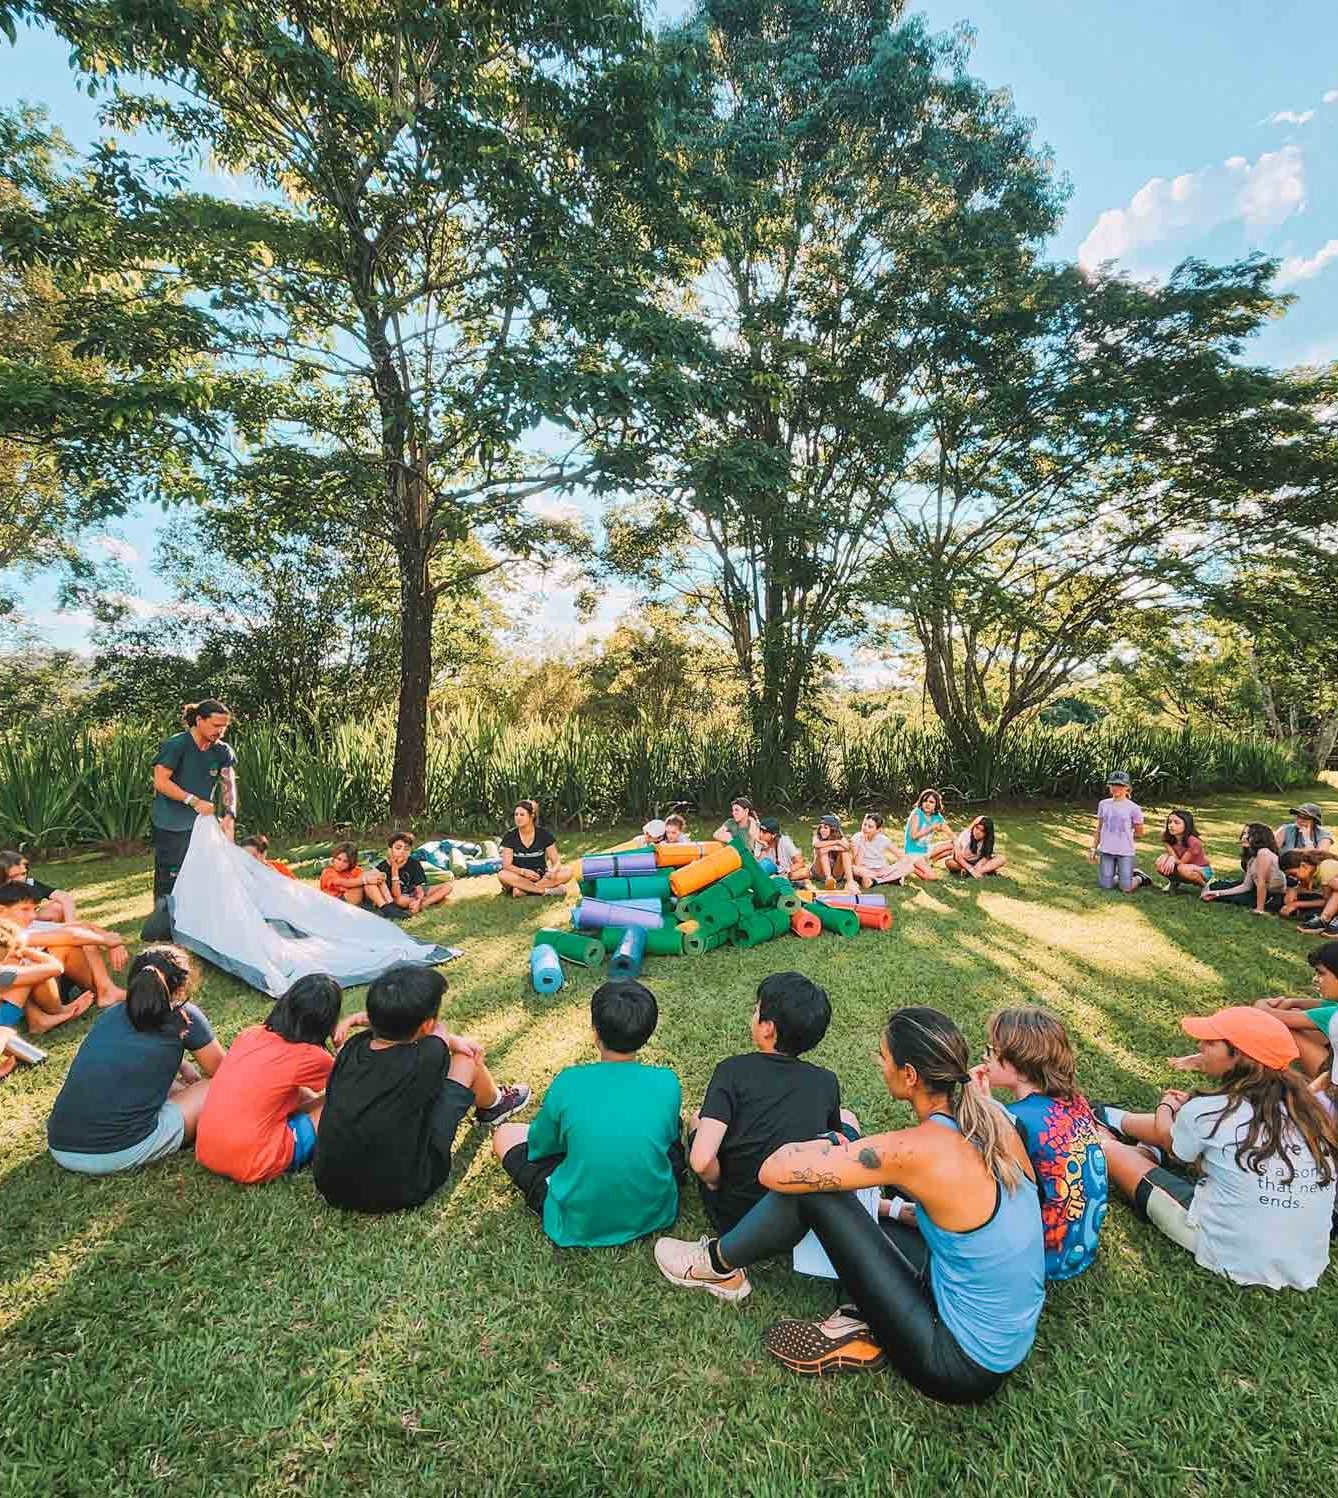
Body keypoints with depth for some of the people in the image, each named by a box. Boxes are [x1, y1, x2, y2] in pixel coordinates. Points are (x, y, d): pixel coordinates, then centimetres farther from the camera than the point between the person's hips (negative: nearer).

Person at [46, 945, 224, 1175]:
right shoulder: (183, 1015, 1)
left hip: (60, 1151, 7)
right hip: (121, 1154, -7)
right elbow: (222, 1072, 16)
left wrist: (182, 1066, 44)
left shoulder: (110, 1014, 15)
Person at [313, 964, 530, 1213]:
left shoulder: (352, 1049, -11)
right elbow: (439, 1031, 0)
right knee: (467, 1056, 4)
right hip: (402, 1193, -5)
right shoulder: (425, 1059, -24)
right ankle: (493, 1104, 37)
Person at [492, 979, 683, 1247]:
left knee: (505, 1135, 14)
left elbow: (539, 1149, -2)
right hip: (655, 1215, 2)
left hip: (578, 1224, -2)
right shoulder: (667, 1083, -16)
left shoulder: (568, 1083, -20)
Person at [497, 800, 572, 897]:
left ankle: (522, 889, -26)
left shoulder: (544, 834, -3)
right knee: (503, 875, -32)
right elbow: (507, 865, -10)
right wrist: (523, 871, -30)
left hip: (541, 876, 1)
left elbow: (556, 861, -3)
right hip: (520, 877, -1)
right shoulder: (509, 836, -4)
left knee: (567, 872, -24)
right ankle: (547, 890, -28)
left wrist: (553, 870, -27)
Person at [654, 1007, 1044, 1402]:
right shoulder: (993, 1120, -8)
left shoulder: (917, 1149, -28)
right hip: (1007, 1344, 7)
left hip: (964, 1366, -7)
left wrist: (822, 1147, -3)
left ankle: (719, 1264, 14)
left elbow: (774, 1172, -23)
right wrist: (892, 1208, 14)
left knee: (807, 1188, -8)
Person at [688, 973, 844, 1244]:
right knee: (847, 1120, 19)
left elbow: (702, 1161, -27)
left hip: (734, 1223, -1)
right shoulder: (828, 1082, -8)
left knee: (698, 1118, 20)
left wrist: (718, 1182, -6)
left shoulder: (732, 1071, -18)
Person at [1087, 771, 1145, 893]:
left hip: (1125, 852, -3)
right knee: (1106, 886, 1)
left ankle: (1137, 878, 28)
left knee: (1127, 889, -3)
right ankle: (1118, 876, 31)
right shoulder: (1104, 804, 5)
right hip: (1106, 851, 3)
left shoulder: (1134, 808, -6)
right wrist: (1093, 848, 9)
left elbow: (1139, 833, 4)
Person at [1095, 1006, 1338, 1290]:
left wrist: (1166, 1106, 23)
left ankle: (1118, 1123, 40)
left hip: (1233, 1260, -6)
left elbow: (1168, 1141, 2)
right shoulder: (1308, 1104, -9)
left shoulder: (1207, 1112, -22)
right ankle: (1119, 1122, 45)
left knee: (1108, 1147, 6)